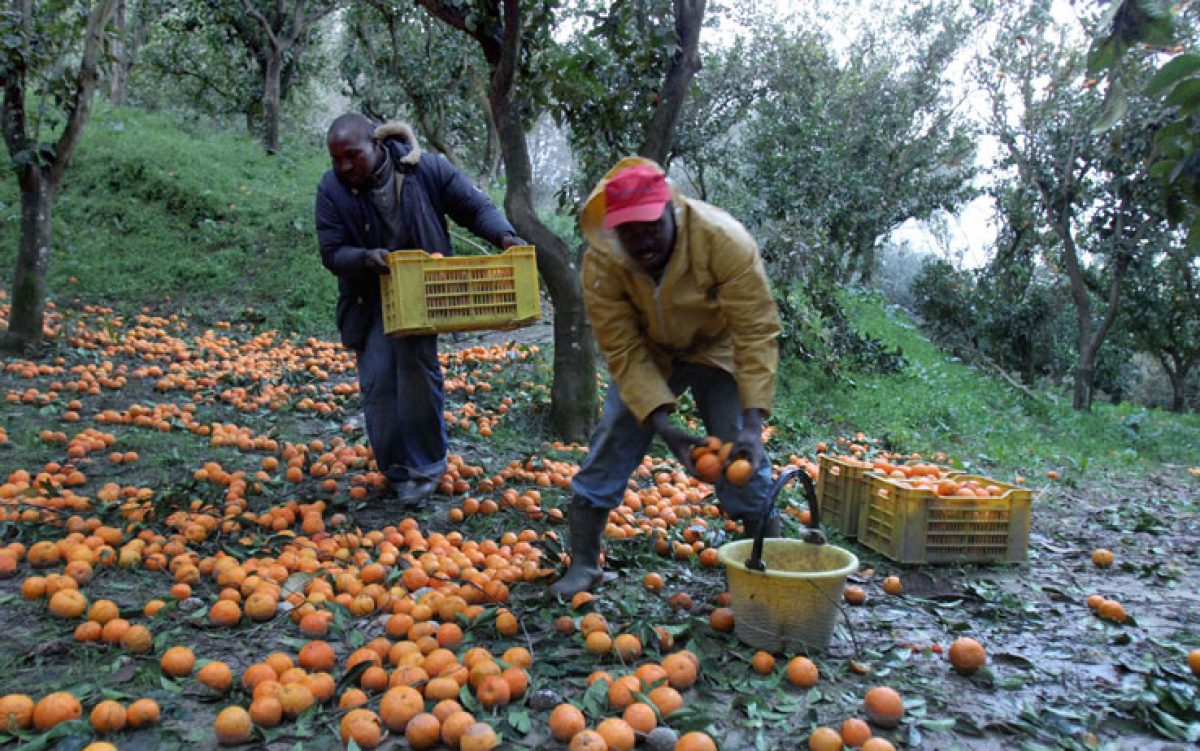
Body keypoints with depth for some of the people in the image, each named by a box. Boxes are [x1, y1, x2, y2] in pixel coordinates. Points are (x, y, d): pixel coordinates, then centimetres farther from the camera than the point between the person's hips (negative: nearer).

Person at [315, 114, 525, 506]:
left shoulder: (426, 169, -14)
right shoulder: (331, 189, -10)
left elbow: (475, 206, -6)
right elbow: (332, 253, -9)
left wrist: (503, 235, -25)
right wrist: (365, 258, -31)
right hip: (369, 300, 2)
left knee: (417, 367, -13)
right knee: (377, 382, -1)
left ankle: (426, 464, 5)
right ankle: (397, 471, 16)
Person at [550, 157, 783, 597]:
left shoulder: (724, 240, -33)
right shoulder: (601, 263, -27)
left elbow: (756, 333, -31)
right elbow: (624, 353, -24)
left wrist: (752, 425, -39)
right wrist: (666, 429, -34)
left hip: (716, 350, -1)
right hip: (647, 354, 2)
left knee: (742, 458, -12)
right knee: (611, 445, -7)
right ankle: (582, 566, 8)